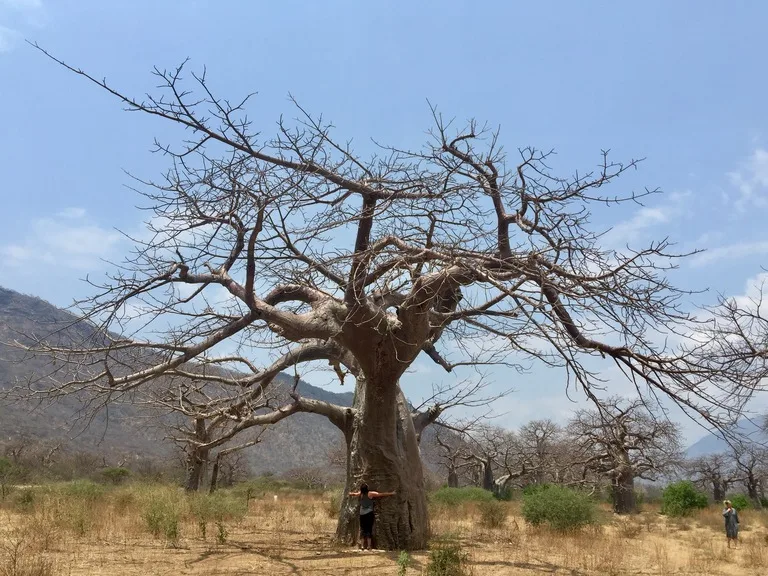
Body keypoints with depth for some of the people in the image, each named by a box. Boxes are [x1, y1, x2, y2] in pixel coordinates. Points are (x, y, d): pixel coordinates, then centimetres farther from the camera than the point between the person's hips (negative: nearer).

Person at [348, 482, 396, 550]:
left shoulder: (360, 494, 0)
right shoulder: (371, 494, -9)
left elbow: (351, 494, 16)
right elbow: (381, 494, -5)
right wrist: (391, 494, 4)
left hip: (362, 514, 3)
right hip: (369, 513, -3)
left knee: (362, 529, 8)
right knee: (369, 529, 2)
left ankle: (362, 545, 3)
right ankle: (369, 545, -2)